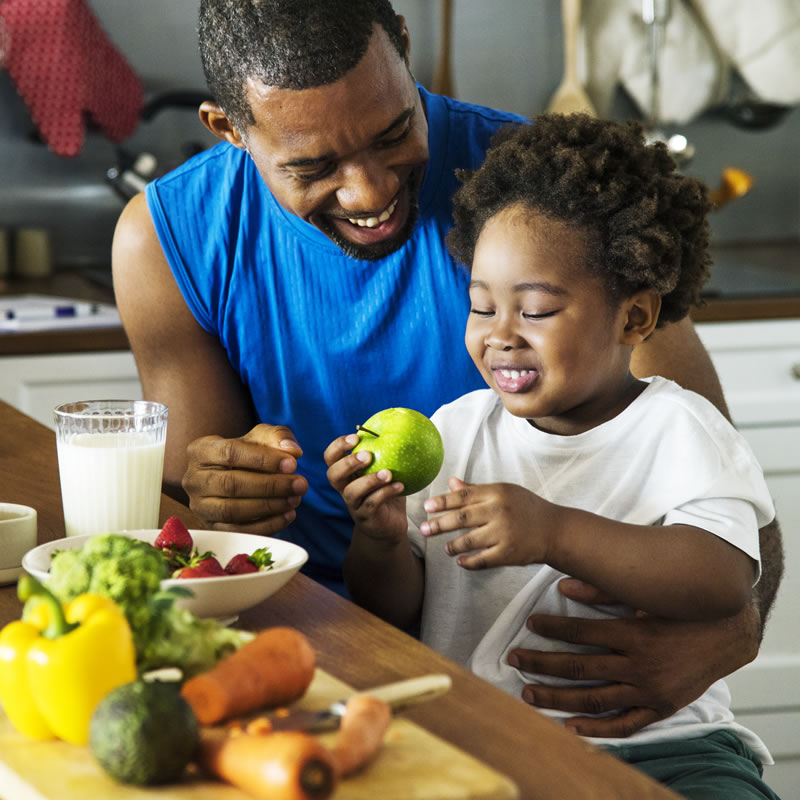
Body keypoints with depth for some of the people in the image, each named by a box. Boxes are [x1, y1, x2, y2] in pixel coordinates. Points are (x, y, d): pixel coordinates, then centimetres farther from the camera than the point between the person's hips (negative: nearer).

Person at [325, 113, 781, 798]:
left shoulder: (680, 431, 0)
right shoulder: (455, 429, 12)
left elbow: (725, 581, -18)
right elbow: (392, 608, 13)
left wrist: (554, 532, -28)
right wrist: (381, 539, -11)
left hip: (652, 740, -3)